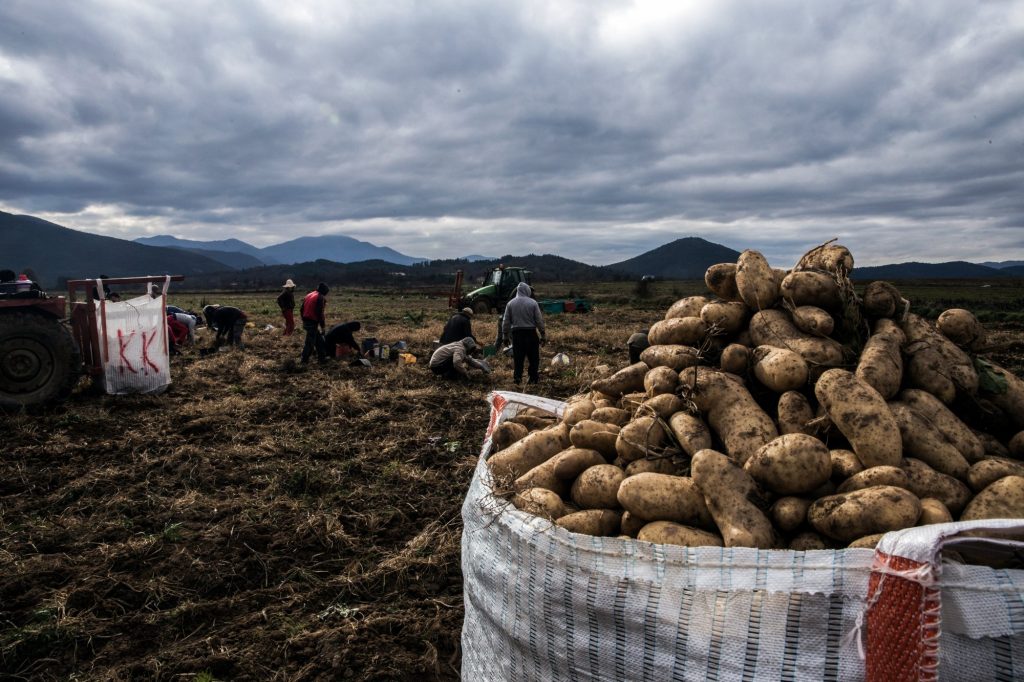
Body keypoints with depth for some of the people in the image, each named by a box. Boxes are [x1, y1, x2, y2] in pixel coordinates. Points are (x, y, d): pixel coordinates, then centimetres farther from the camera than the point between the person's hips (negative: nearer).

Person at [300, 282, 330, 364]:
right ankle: (304, 360, 5)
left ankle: (322, 357, 23)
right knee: (310, 342, -1)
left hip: (306, 321, 9)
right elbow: (320, 313, -18)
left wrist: (304, 320, 25)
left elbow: (302, 310, 17)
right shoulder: (320, 298, -13)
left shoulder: (309, 295, 14)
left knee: (319, 340, 18)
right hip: (313, 323, -9)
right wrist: (322, 325, -10)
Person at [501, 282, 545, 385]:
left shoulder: (510, 303, 2)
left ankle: (517, 377, 8)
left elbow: (506, 321, 5)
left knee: (517, 357, 8)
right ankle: (533, 378, 9)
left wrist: (505, 334, 13)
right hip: (531, 332, -2)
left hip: (516, 333, 2)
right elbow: (539, 320, -3)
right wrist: (543, 334, 3)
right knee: (533, 357, 7)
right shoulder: (533, 303, -5)